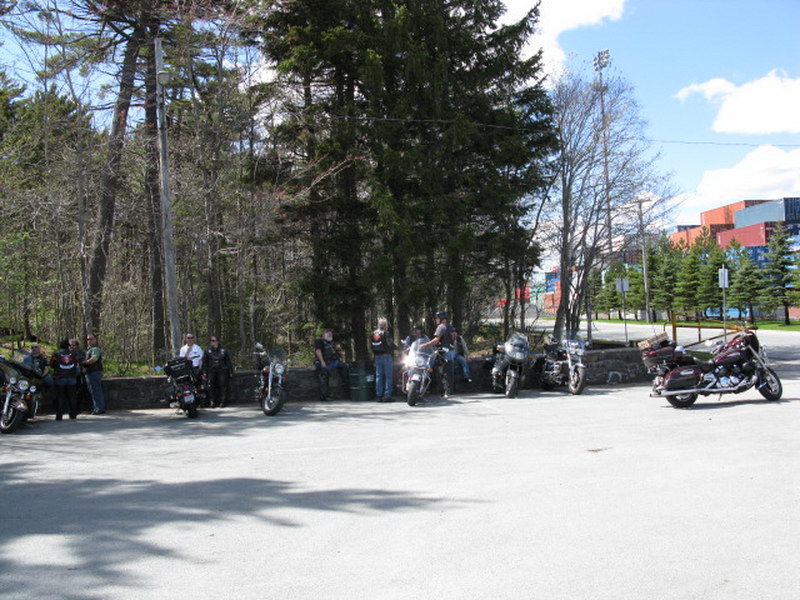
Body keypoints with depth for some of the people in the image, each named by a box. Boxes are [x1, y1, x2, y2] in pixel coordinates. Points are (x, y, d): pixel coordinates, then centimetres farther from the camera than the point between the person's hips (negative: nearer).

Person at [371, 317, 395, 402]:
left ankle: (379, 395, 11)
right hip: (386, 356, -7)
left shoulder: (373, 333, 8)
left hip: (377, 357, 7)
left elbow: (372, 346, 10)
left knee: (378, 376, 10)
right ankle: (387, 396, -4)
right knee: (388, 377, -2)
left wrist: (375, 354, 16)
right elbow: (390, 345, -14)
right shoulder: (386, 333, -12)